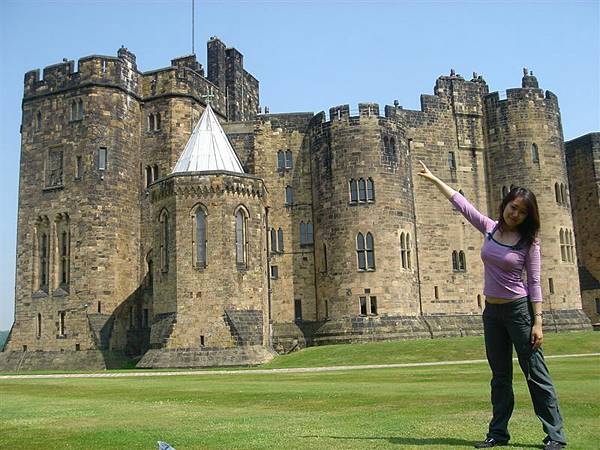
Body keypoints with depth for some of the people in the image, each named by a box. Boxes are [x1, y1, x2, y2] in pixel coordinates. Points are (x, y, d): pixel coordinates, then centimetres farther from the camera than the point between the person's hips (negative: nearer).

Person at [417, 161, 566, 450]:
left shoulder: (529, 241, -8)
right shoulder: (489, 228, 4)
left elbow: (534, 283, -9)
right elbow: (460, 203, 10)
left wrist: (537, 322, -15)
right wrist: (434, 180, 13)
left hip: (518, 309, -5)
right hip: (492, 311, 5)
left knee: (535, 374, -2)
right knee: (500, 376, 13)